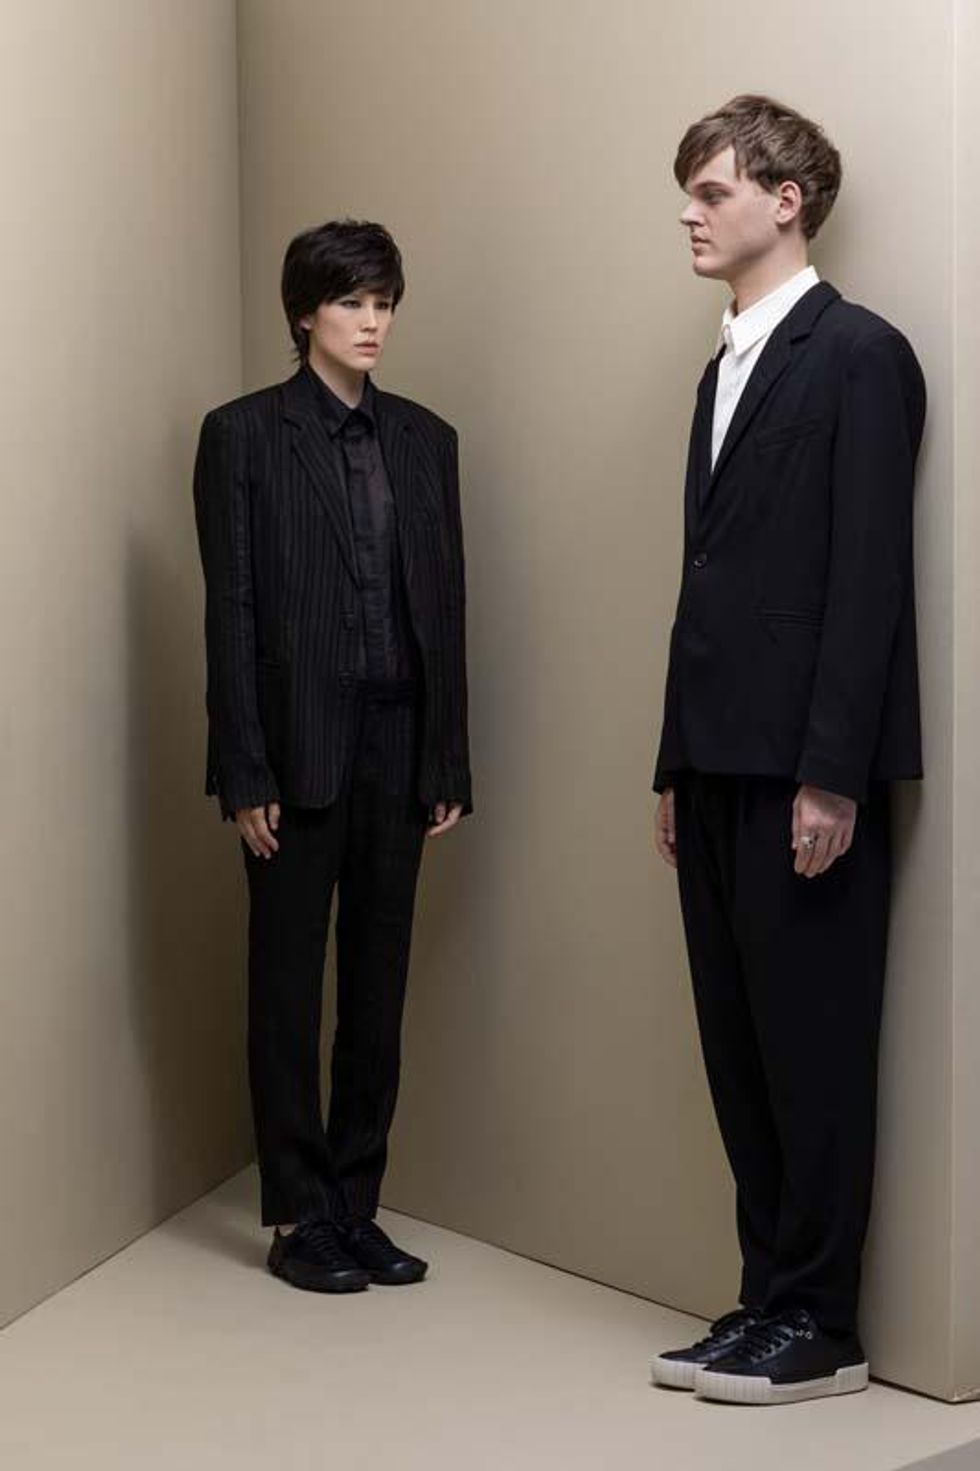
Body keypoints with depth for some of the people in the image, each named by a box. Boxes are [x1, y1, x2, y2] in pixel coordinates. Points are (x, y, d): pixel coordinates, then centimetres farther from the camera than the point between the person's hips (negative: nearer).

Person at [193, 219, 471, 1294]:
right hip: (299, 749, -4)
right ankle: (297, 1216, 14)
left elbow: (446, 608, 10)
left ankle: (357, 1206, 19)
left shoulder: (425, 439, 11)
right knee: (288, 987, 4)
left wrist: (450, 765, 6)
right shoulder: (244, 435, -1)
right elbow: (230, 615, -5)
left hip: (399, 748, 4)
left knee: (378, 983, 9)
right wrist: (244, 775, -10)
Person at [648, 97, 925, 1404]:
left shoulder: (857, 353, -7)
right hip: (721, 763, 8)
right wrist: (677, 766, 14)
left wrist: (831, 774, -19)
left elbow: (868, 576, -14)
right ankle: (768, 1297, 20)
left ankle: (819, 1325, 10)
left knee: (813, 1047, 0)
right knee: (739, 1047, 10)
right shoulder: (728, 366, 18)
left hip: (804, 768, -8)